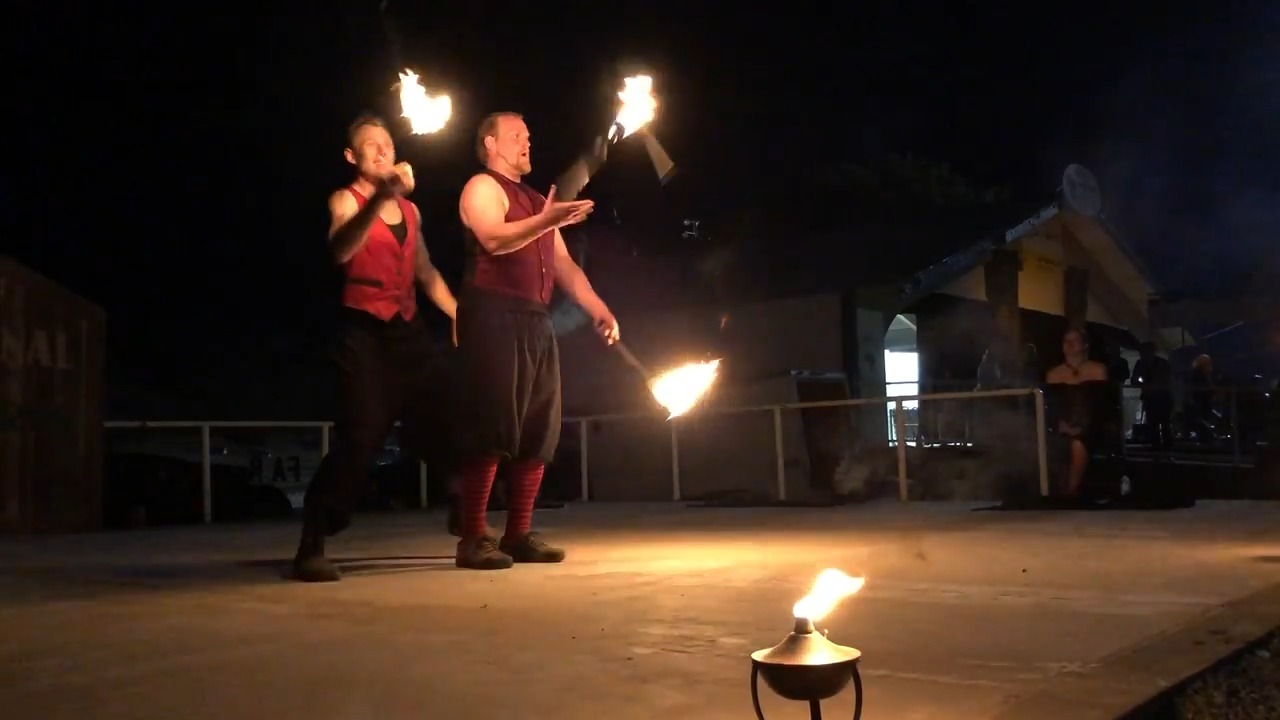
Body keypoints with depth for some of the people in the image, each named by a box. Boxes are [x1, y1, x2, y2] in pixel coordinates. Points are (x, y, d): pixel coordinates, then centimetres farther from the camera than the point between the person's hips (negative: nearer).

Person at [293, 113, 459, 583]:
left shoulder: (410, 209, 18)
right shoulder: (345, 201, 0)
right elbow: (341, 251, -22)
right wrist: (380, 197, -35)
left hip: (410, 331, 6)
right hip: (364, 332, -6)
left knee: (440, 426, 5)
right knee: (358, 440, -15)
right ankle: (312, 547, -7)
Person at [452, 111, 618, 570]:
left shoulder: (537, 201, 27)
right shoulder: (482, 187, 2)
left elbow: (563, 265, 21)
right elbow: (494, 240, -18)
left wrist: (598, 309, 9)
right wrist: (546, 221, -31)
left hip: (536, 322, 8)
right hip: (494, 316, -8)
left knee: (539, 431, 5)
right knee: (493, 428, -12)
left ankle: (519, 535, 10)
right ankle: (473, 539, -7)